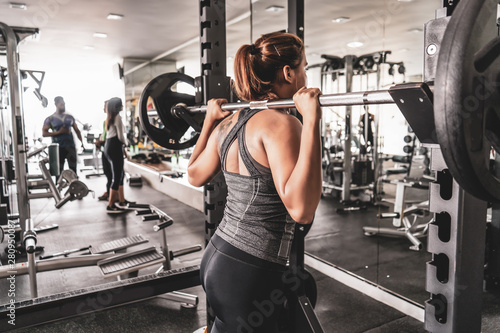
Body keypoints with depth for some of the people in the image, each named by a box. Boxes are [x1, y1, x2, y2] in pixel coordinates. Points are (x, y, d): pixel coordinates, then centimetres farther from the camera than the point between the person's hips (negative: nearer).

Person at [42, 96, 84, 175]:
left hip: (70, 146, 3)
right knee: (59, 170, 4)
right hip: (58, 148, -2)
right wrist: (59, 132, -13)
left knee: (73, 168, 3)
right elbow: (44, 133, -5)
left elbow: (77, 130, 16)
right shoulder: (50, 119, 1)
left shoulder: (69, 117, 11)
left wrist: (81, 142, 4)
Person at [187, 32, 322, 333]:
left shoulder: (229, 121, 5)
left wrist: (209, 119, 24)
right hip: (248, 274, -8)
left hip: (217, 257, 8)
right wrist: (311, 120, -31)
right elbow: (301, 209, -30)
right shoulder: (279, 122, -19)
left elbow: (195, 175, 19)